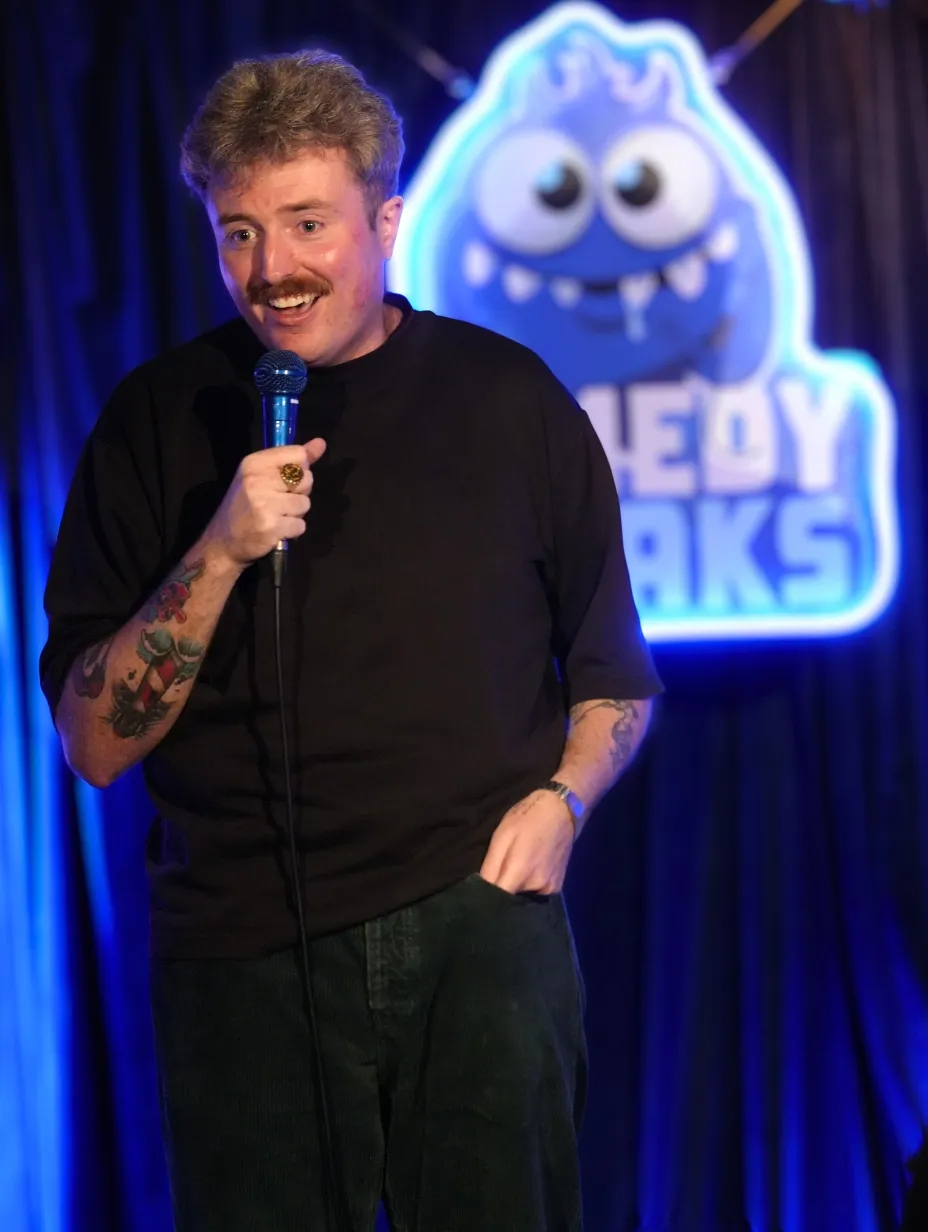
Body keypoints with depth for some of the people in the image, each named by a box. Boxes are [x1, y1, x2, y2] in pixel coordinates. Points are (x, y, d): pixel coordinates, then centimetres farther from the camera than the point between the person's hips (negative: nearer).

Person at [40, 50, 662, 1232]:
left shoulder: (509, 399, 5)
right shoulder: (161, 417, 3)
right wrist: (221, 551, -15)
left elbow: (615, 678, 15)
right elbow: (94, 744, -3)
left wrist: (563, 797, -5)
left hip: (479, 921, 0)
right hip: (240, 947, 0)